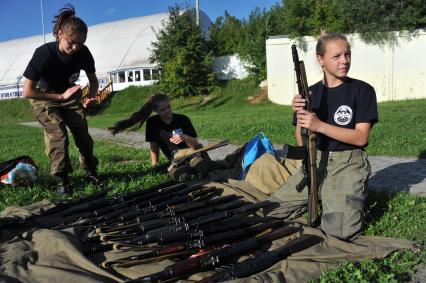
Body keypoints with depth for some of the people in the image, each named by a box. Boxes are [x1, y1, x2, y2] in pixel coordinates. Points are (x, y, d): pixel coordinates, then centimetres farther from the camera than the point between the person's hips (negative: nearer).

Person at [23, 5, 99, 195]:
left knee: (83, 133, -6)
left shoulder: (83, 53, -22)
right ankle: (61, 179, -6)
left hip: (69, 94, 4)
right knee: (58, 135, -19)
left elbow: (93, 80, -5)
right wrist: (61, 97, -32)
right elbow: (28, 91, -30)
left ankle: (90, 170, 13)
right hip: (44, 98, -3)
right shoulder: (44, 53, -32)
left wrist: (92, 96, -27)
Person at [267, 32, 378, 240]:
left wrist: (319, 125, -21)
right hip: (315, 162, 4)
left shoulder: (362, 90, -3)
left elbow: (361, 137, -11)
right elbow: (302, 142, 3)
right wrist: (300, 116, -17)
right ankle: (319, 200, 13)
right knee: (272, 211, -6)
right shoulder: (310, 93, 5)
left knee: (339, 231, -22)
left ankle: (352, 199, 8)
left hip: (348, 164, -3)